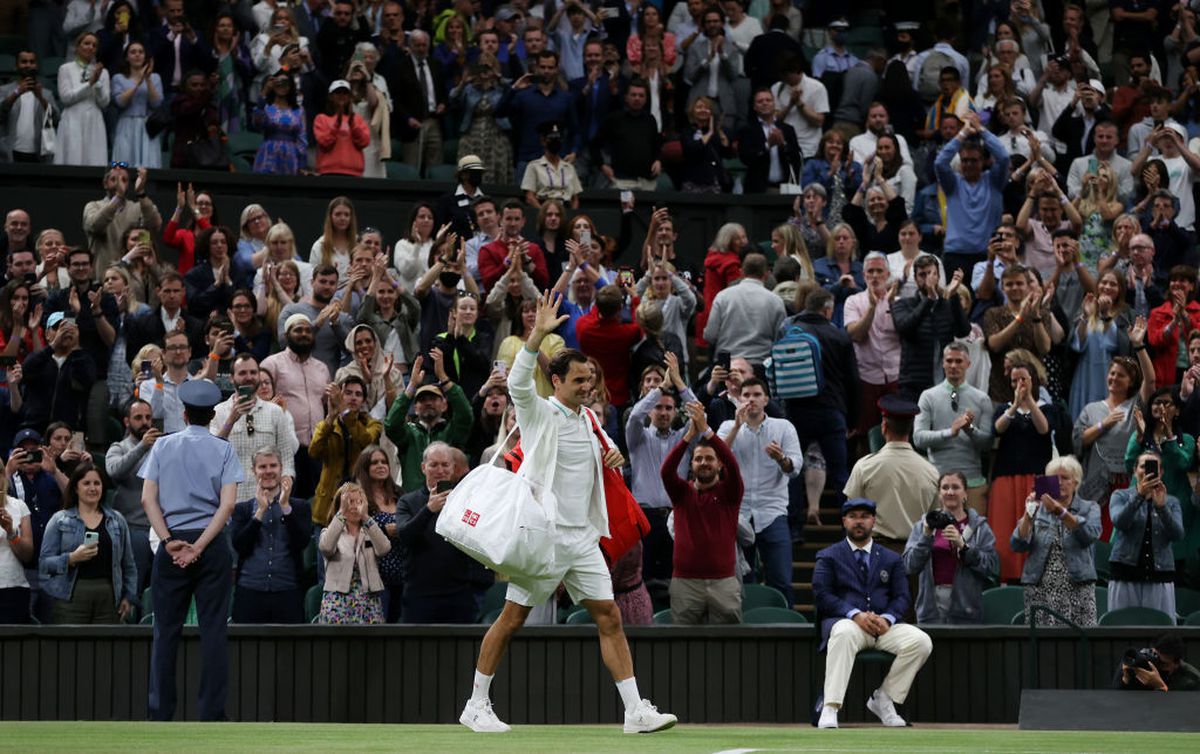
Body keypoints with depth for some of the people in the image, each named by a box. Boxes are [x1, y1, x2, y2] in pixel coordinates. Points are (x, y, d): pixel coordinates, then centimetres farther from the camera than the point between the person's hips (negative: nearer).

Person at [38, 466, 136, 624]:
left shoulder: (116, 520, 16)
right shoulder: (59, 520, 8)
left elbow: (129, 565, 17)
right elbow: (44, 562, 1)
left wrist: (129, 597, 7)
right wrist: (72, 558, -15)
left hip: (108, 598, 2)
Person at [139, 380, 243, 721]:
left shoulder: (163, 446, 6)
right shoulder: (223, 450, 3)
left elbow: (148, 499, -2)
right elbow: (228, 504, -7)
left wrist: (169, 541, -7)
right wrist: (199, 547, -10)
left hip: (172, 542, 1)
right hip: (213, 544, -1)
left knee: (166, 629, 3)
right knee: (213, 629, 0)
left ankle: (160, 713, 0)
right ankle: (211, 713, -4)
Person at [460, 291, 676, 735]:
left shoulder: (588, 419, 13)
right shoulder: (538, 413, -6)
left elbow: (602, 442, 34)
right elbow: (517, 382, -27)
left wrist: (613, 453, 10)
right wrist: (539, 335, -38)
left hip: (583, 538, 6)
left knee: (609, 619, -1)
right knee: (512, 619, 0)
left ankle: (635, 711, -2)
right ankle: (476, 706, 11)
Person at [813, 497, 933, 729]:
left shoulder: (891, 559, 21)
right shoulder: (828, 556, 12)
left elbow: (902, 597, 10)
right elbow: (822, 594, -2)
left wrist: (887, 618, -13)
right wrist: (856, 615, -17)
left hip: (884, 626, 3)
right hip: (844, 621, -3)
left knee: (921, 641, -24)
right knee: (844, 634, -40)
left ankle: (883, 699, -10)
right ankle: (829, 709, -44)